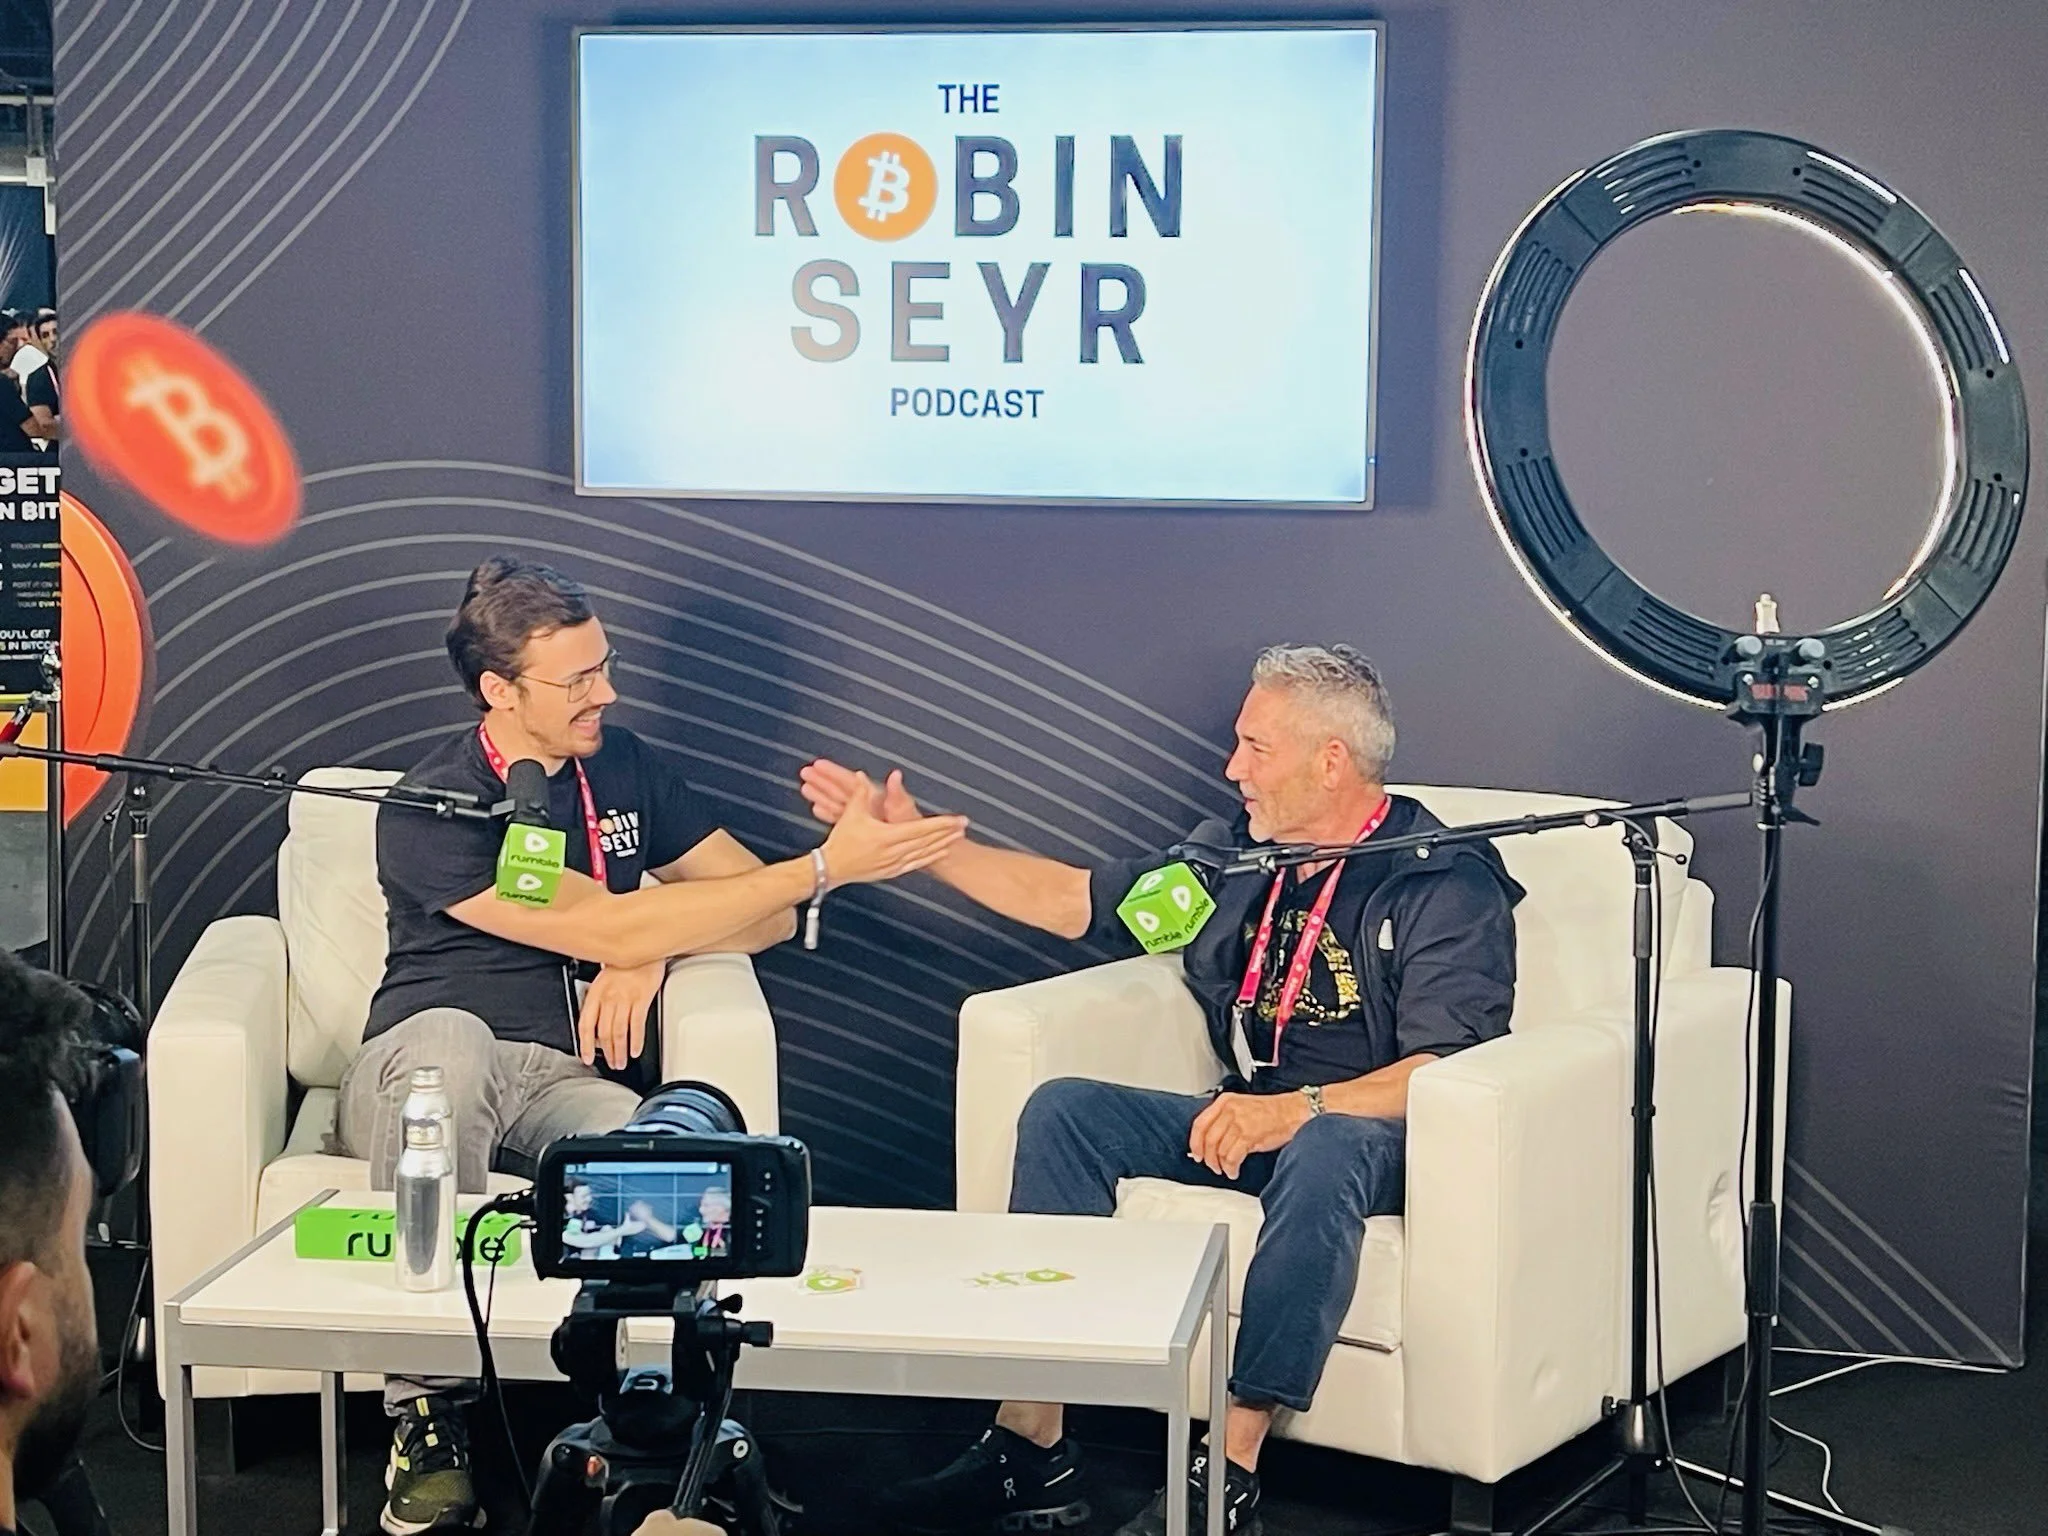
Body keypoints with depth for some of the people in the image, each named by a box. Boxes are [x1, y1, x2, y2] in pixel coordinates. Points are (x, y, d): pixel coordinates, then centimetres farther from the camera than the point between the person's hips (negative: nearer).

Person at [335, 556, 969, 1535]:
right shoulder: (432, 811, -11)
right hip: (424, 1071, -3)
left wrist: (651, 954, -11)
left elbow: (766, 913, 12)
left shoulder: (625, 771, 10)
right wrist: (829, 865, -20)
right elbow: (609, 930, -20)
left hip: (559, 1084, 3)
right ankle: (427, 1418, -32)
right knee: (450, 1040, -41)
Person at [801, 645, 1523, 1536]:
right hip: (1247, 1123, 7)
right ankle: (1030, 1447, -21)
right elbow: (1073, 901, 20)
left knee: (1323, 1153, -40)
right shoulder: (1233, 856, 11)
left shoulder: (1447, 879, -10)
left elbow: (1450, 1069, -21)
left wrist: (1300, 1109, -34)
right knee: (1063, 1109, -14)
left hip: (1368, 1137, -6)